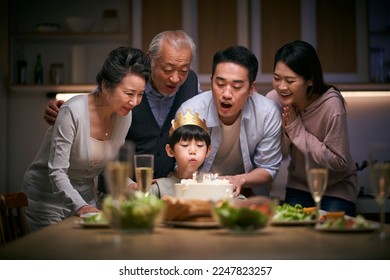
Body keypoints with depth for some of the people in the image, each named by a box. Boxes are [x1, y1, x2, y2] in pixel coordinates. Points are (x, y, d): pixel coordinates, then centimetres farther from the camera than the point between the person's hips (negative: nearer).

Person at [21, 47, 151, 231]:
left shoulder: (125, 114, -7)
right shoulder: (73, 112, -26)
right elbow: (57, 173, -26)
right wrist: (79, 206, -39)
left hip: (85, 197, 6)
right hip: (48, 198, -6)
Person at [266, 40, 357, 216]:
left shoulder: (331, 105, -28)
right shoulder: (273, 100, -15)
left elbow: (339, 162, -24)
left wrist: (298, 130, -27)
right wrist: (286, 130, -27)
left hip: (337, 188, -3)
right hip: (298, 186, 3)